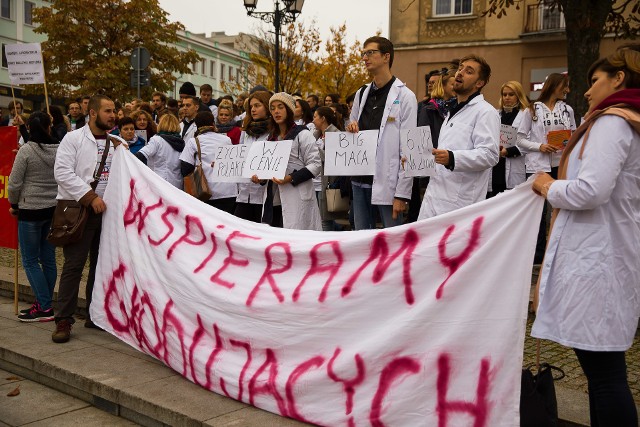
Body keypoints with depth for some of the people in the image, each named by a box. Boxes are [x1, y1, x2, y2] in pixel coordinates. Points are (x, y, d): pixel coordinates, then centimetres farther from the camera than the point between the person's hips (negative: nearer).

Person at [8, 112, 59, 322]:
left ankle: (44, 307, 1)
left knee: (30, 260, 2)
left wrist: (14, 204, 8)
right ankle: (44, 303, 20)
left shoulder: (26, 150, -12)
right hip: (54, 209, 5)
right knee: (48, 258, 12)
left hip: (30, 210, -5)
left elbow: (15, 183, -8)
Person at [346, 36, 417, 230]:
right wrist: (351, 129, -1)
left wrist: (402, 194, -15)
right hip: (360, 181, 6)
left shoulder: (404, 96, -5)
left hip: (387, 183, -6)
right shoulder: (361, 94, 14)